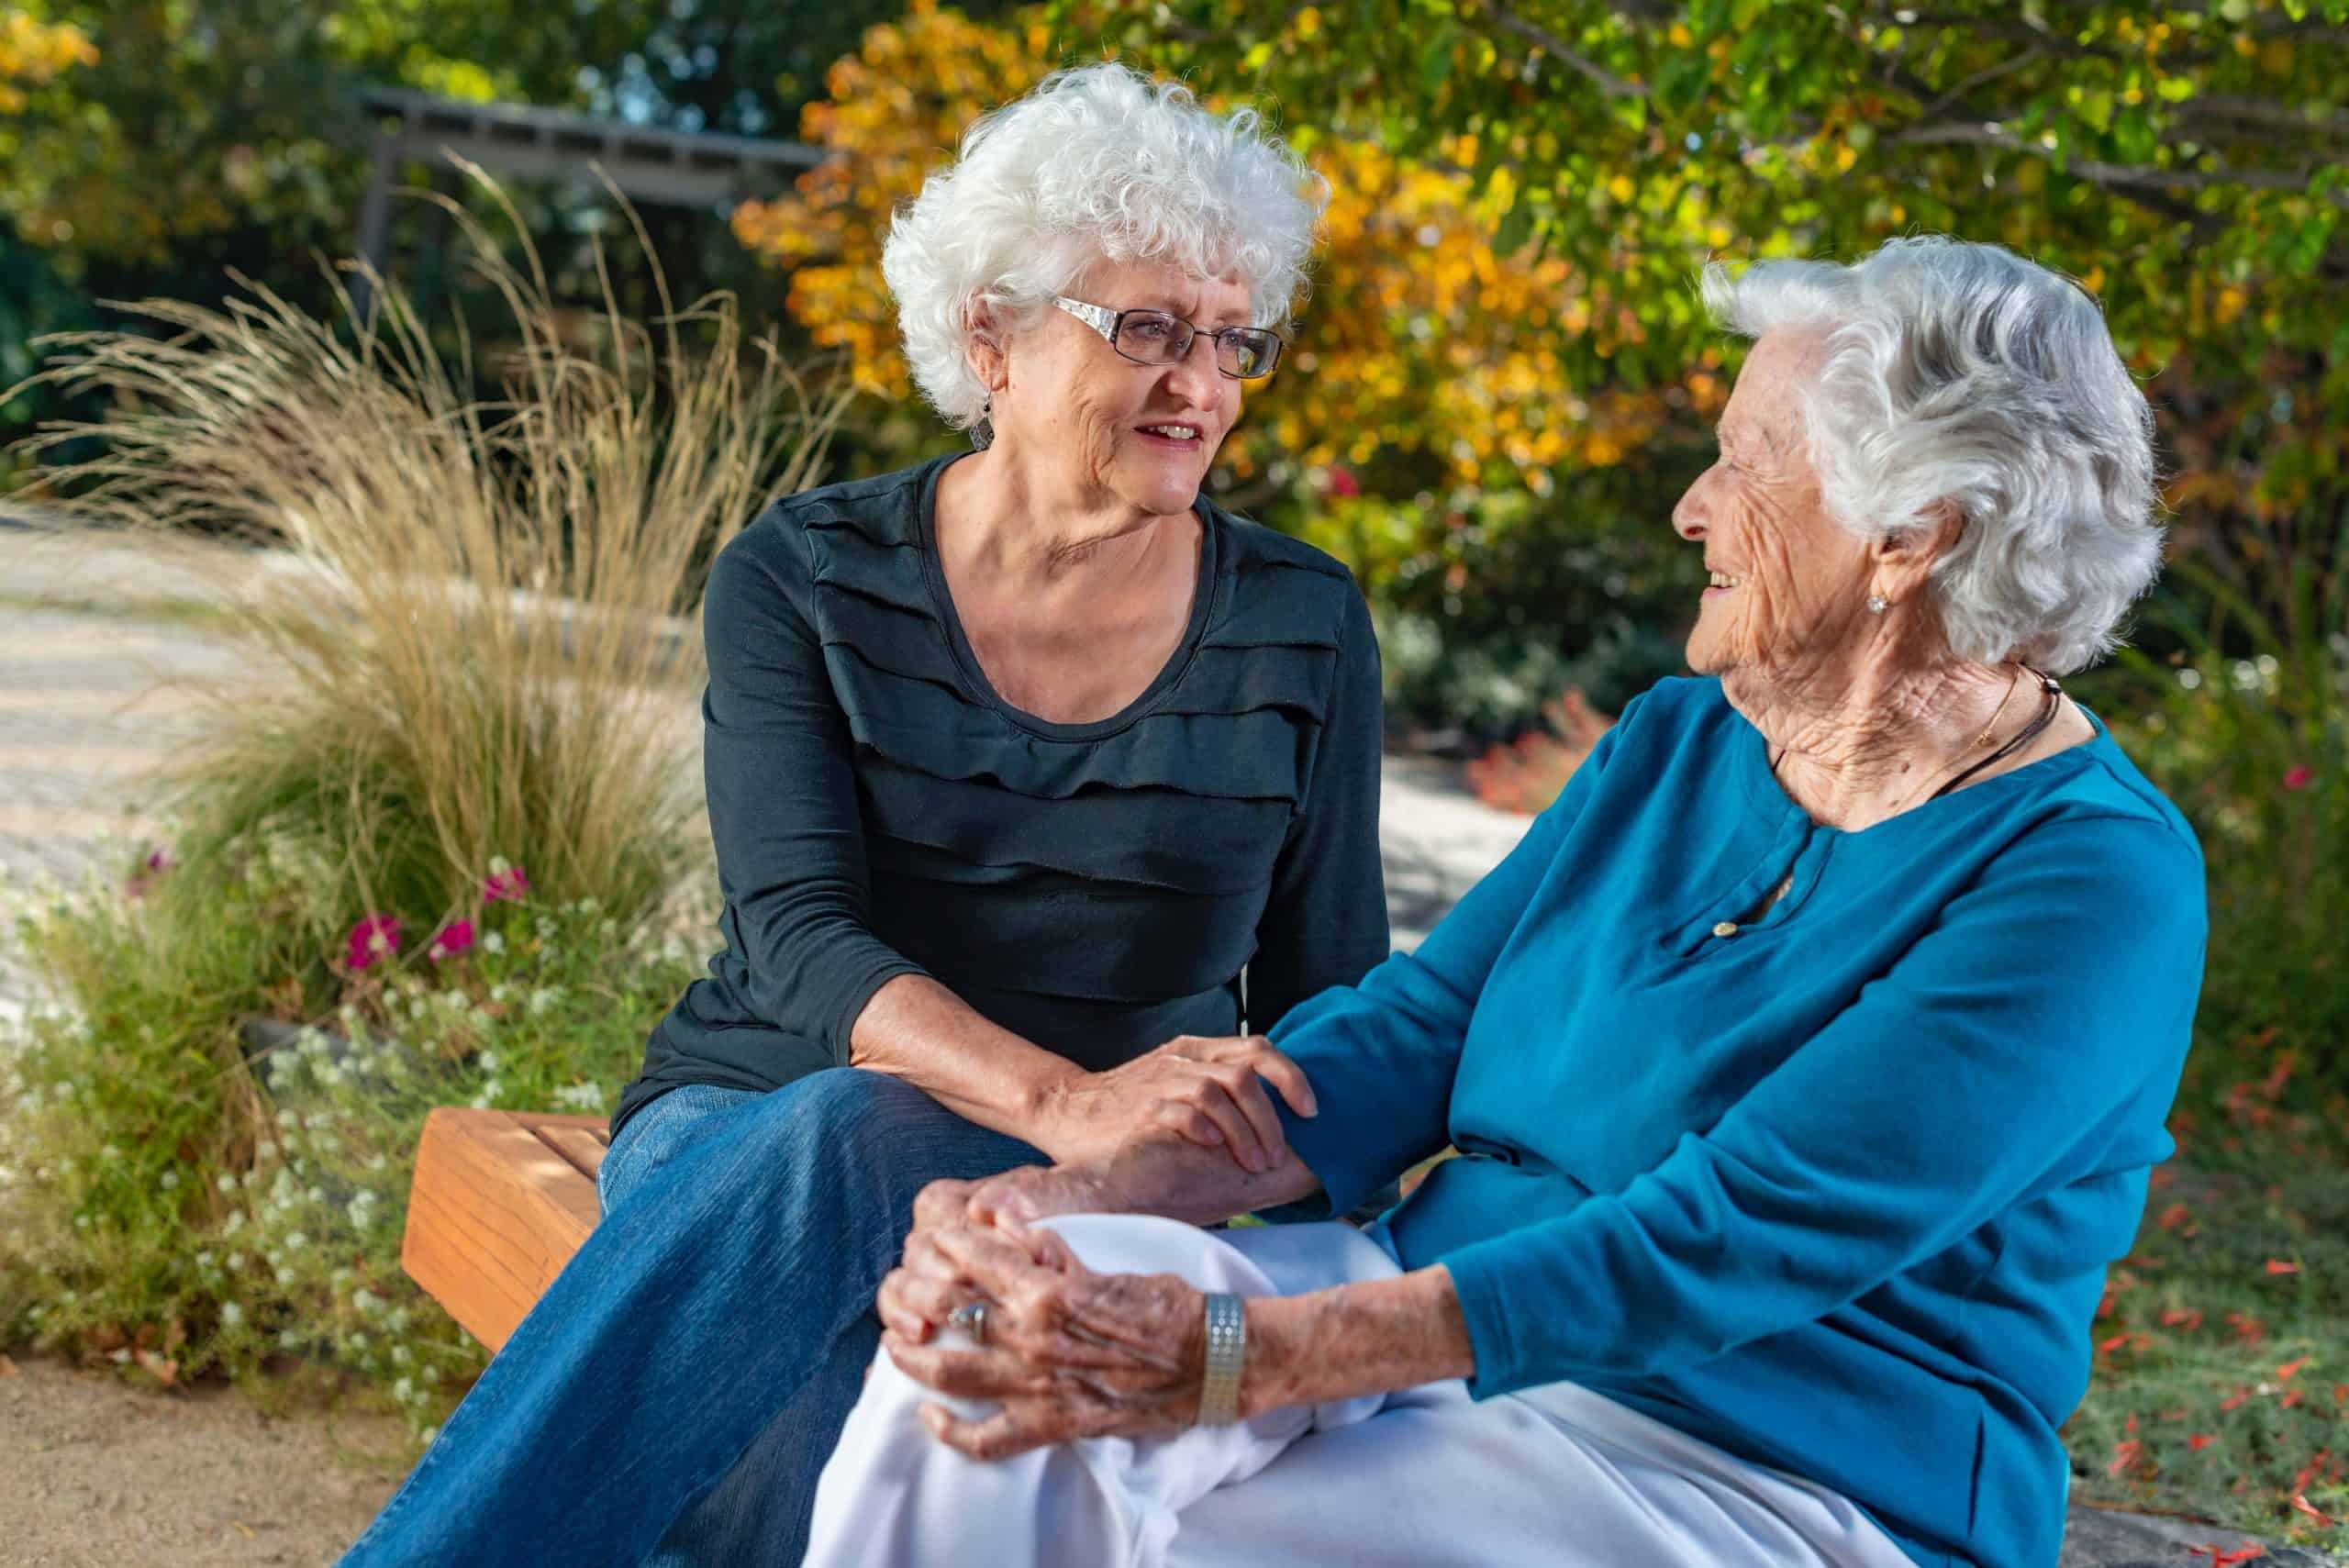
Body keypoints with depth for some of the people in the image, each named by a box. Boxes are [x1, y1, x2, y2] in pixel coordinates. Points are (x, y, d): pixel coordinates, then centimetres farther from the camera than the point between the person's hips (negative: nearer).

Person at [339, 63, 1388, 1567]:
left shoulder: (1304, 627, 4)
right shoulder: (804, 581, -1)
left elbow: (1332, 1000, 10)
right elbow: (799, 936, -14)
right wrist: (1068, 1099, -31)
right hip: (752, 1126, 0)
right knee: (843, 1132, -38)